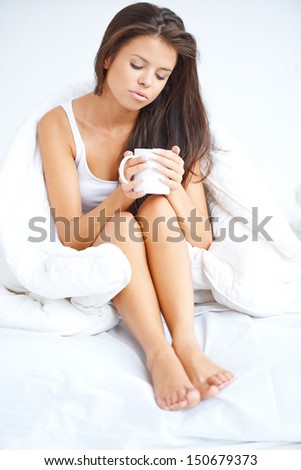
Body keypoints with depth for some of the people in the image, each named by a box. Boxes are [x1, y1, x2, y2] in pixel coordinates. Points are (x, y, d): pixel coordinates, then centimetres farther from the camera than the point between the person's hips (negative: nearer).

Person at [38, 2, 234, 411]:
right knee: (121, 224, -30)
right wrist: (122, 197, -31)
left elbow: (203, 241, -6)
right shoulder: (60, 125, -9)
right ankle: (158, 352, -42)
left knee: (157, 206, -27)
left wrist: (175, 190, -27)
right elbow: (72, 237, -13)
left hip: (162, 271, 2)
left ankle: (186, 343, -38)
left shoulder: (173, 126, -5)